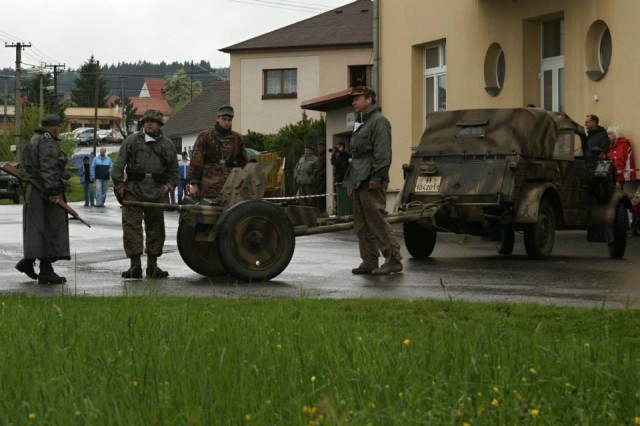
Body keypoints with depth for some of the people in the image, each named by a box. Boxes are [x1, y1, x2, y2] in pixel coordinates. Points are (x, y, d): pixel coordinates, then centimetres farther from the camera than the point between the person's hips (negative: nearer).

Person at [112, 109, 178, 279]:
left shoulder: (167, 144, 14)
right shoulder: (132, 140, 6)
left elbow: (173, 170, 21)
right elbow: (119, 164, 5)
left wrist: (168, 185, 6)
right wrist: (119, 184, -4)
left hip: (157, 193, 2)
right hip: (133, 190, -2)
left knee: (156, 228, 5)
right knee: (131, 227, -7)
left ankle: (152, 265, 13)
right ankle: (135, 265, -5)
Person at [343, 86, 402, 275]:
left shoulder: (379, 121, -6)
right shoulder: (360, 123, 24)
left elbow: (382, 153, -15)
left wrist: (376, 177, -21)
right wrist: (351, 181, 21)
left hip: (371, 182, -10)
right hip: (359, 181, 10)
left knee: (376, 220, -12)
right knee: (361, 224, 8)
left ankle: (393, 259, -9)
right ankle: (369, 261, 12)